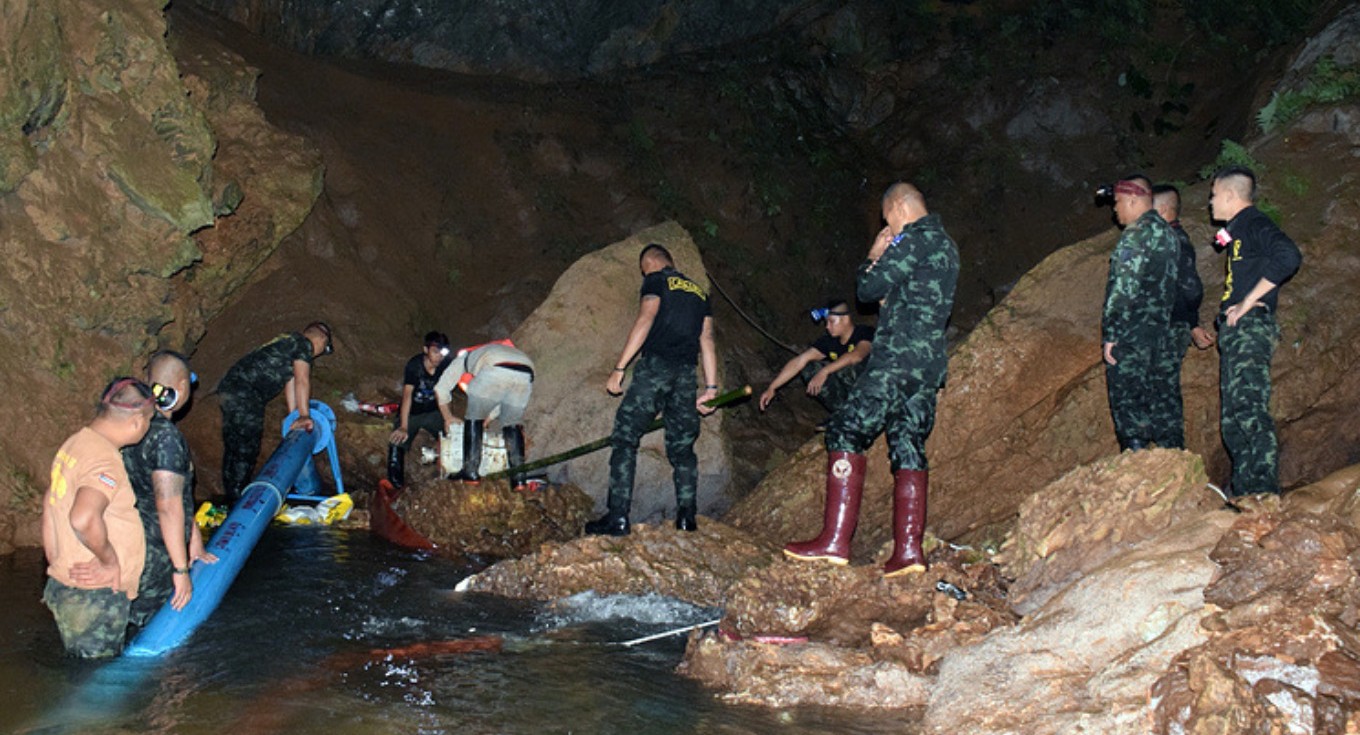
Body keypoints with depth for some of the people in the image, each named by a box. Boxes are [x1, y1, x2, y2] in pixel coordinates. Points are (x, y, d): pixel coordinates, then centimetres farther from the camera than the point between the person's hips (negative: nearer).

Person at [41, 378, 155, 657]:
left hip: (64, 584, 10)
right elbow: (84, 519, -38)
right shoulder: (105, 460, -21)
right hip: (94, 598, -10)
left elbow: (50, 512, 19)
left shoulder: (75, 443, 10)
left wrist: (56, 563, 22)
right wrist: (110, 559, -22)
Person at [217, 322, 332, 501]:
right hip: (244, 393, -10)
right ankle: (238, 499, -2)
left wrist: (295, 416, 19)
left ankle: (232, 497, 23)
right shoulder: (304, 344, -3)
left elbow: (290, 383, 23)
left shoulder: (289, 343, 26)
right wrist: (304, 416, -5)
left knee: (233, 448, 15)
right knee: (246, 450, -5)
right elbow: (302, 381, -8)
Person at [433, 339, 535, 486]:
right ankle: (518, 477, 12)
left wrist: (448, 417, 47)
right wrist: (487, 419, 51)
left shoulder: (464, 356, 37)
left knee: (474, 418, 14)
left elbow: (441, 389, 36)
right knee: (513, 424, 20)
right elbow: (506, 396, 46)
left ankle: (471, 472, 9)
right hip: (526, 374, 4)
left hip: (497, 369, -4)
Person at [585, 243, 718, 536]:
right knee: (682, 446, 12)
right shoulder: (699, 292, 24)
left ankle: (617, 517, -11)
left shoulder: (656, 281, 6)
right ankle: (687, 516, 3)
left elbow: (644, 321, -8)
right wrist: (711, 387, 14)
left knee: (625, 439, -4)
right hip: (686, 374, 6)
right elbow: (707, 340, 17)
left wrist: (619, 368, -11)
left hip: (655, 366, -6)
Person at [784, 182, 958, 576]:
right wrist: (883, 259, 14)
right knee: (908, 449, 7)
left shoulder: (915, 238, -7)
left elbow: (869, 289, -9)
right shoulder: (945, 244, 23)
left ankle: (835, 540, -12)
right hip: (930, 364, 10)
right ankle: (908, 549, 2)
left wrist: (873, 257, 8)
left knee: (847, 432, -8)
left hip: (899, 356, -10)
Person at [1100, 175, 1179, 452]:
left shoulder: (1137, 234, -13)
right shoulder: (1166, 231, 16)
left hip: (1131, 335, -9)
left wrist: (1110, 335, -17)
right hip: (1160, 333, 9)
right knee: (1152, 398, 13)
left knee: (1126, 401, -4)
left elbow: (1125, 289, -19)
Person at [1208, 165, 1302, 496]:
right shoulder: (1239, 230, 23)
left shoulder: (1255, 224, -6)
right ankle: (1242, 490, 15)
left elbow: (1289, 257, -25)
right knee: (1232, 416, 10)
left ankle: (1264, 490, -19)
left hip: (1250, 328, -10)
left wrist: (1248, 302, -21)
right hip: (1235, 332, 10)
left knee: (1249, 408, -17)